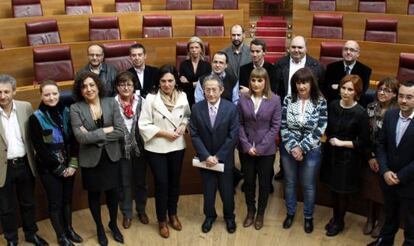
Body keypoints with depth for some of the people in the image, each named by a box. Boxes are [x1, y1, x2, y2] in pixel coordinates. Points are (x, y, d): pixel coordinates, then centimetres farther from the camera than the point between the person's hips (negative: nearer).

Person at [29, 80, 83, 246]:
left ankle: (69, 229, 34)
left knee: (67, 199, 15)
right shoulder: (36, 118, -12)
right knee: (55, 202, 8)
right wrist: (59, 168, -11)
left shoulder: (66, 112, -1)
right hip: (49, 168, -3)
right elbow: (40, 148, -13)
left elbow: (74, 140, 0)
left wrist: (72, 164, -9)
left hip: (68, 166, 4)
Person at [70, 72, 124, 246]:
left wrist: (93, 135, -17)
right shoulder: (75, 108, -11)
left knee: (112, 192, 14)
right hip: (90, 159, -1)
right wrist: (106, 130, -18)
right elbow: (80, 137, -21)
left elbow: (120, 131, -13)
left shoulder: (111, 102, -6)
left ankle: (113, 224, 41)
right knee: (94, 195, 16)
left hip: (111, 156, 1)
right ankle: (99, 228, 39)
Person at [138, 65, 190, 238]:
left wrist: (183, 127, -9)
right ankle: (162, 221, 23)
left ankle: (173, 215, 37)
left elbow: (188, 116, 12)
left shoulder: (182, 96, -4)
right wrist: (165, 133, -18)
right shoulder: (151, 98, -15)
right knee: (161, 184, 3)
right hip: (157, 148, -3)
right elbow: (143, 125, -14)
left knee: (174, 182, 16)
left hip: (177, 146, 4)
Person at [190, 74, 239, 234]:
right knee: (208, 191, 14)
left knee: (227, 191, 12)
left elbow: (233, 136, -12)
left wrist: (218, 156, -15)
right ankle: (209, 216, 38)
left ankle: (229, 217, 36)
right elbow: (194, 135, -6)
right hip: (205, 158, 1)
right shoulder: (196, 108, -7)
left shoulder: (231, 108, -11)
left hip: (225, 159, -1)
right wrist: (206, 156, -15)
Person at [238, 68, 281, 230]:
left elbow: (275, 126, -8)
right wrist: (246, 145, -10)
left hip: (266, 150, -1)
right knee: (248, 181, 13)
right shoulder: (243, 99, -3)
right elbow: (239, 124, -1)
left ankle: (260, 214, 30)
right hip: (246, 149, 1)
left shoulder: (275, 100, -7)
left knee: (264, 183, 11)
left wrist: (261, 147, -13)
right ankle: (250, 211, 33)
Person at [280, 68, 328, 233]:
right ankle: (290, 213, 37)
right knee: (289, 182, 17)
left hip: (311, 151, -2)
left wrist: (302, 148, -17)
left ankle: (308, 217, 33)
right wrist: (292, 147, -16)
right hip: (288, 149, 2)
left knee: (308, 185, 13)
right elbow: (283, 126, -6)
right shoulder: (288, 100, -6)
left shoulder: (320, 102, -11)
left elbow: (319, 130, -14)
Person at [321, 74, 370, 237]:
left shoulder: (360, 113, -17)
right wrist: (330, 139, -4)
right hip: (331, 153, 4)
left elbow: (364, 142, -12)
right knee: (333, 188, 18)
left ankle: (339, 222, 33)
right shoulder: (332, 106, -4)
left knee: (343, 191, 11)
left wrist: (342, 143, -17)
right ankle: (335, 217, 39)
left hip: (348, 157, -4)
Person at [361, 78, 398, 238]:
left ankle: (381, 222, 32)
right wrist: (370, 157, -10)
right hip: (370, 158, 3)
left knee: (383, 192, 11)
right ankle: (370, 219, 35)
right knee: (370, 189, 15)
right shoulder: (371, 108, -2)